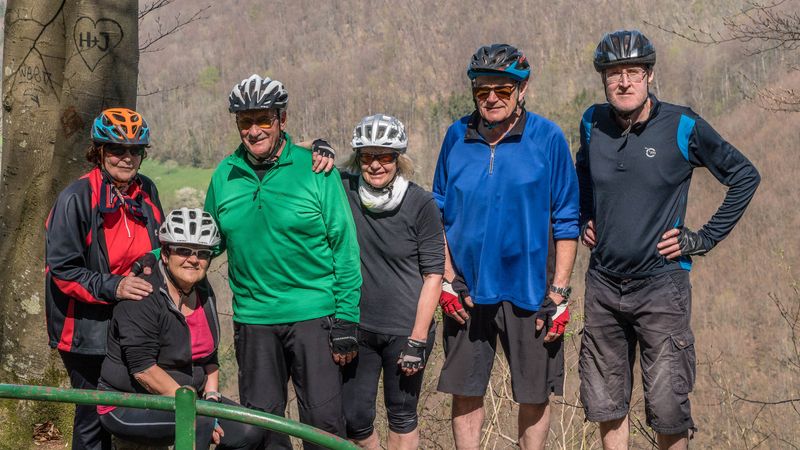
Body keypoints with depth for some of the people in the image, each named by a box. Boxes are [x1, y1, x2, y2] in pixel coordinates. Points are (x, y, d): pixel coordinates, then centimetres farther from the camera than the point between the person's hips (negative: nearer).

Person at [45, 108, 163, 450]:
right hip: (89, 330, -5)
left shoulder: (146, 192, 7)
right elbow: (62, 268, -15)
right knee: (94, 421, -1)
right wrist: (112, 287, -25)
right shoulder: (76, 198, -12)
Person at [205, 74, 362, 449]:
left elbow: (344, 247, -4)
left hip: (313, 317, -3)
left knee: (324, 419, -4)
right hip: (253, 320, 4)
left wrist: (346, 321, -8)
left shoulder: (316, 169, -5)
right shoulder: (225, 175, 6)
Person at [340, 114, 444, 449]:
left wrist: (418, 341, -12)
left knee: (402, 419, 10)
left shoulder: (421, 204, -11)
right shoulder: (343, 190, -5)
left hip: (405, 330, -3)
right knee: (354, 420, 7)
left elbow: (433, 276, -9)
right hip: (356, 326, 3)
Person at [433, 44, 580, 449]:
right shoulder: (457, 136, 2)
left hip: (528, 290, -2)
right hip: (467, 290, 2)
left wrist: (559, 292, -6)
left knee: (534, 394, 6)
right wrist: (447, 281, 2)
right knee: (465, 393, 8)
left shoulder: (548, 138, -5)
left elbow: (566, 222, -2)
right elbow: (439, 215, 10)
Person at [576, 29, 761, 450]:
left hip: (661, 284, -4)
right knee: (603, 402, 11)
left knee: (667, 407, -3)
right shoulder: (593, 123, 2)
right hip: (603, 283, 4)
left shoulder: (682, 127, -10)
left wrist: (705, 238, -3)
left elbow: (744, 176, 0)